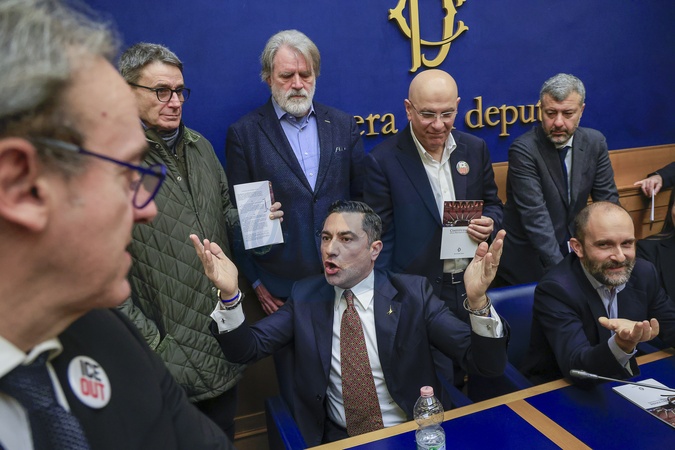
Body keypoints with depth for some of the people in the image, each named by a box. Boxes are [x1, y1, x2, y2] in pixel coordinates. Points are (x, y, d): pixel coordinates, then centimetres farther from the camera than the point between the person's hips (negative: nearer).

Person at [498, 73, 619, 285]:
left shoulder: (595, 142, -2)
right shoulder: (523, 150, -19)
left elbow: (607, 199, 1)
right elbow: (535, 216, -26)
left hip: (575, 251, 5)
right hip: (528, 261, -4)